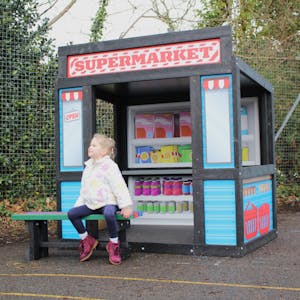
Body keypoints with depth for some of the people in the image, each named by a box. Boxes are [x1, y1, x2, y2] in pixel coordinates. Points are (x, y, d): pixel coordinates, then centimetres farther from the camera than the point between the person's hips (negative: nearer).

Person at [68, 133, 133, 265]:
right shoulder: (88, 167, 15)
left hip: (108, 202, -7)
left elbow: (119, 186, -15)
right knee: (72, 213, -8)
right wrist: (79, 204, 16)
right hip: (91, 204, 7)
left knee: (109, 214, -39)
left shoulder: (109, 166, -8)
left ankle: (114, 244, -16)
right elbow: (84, 190, 23)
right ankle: (86, 239, 9)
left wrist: (126, 206, -20)